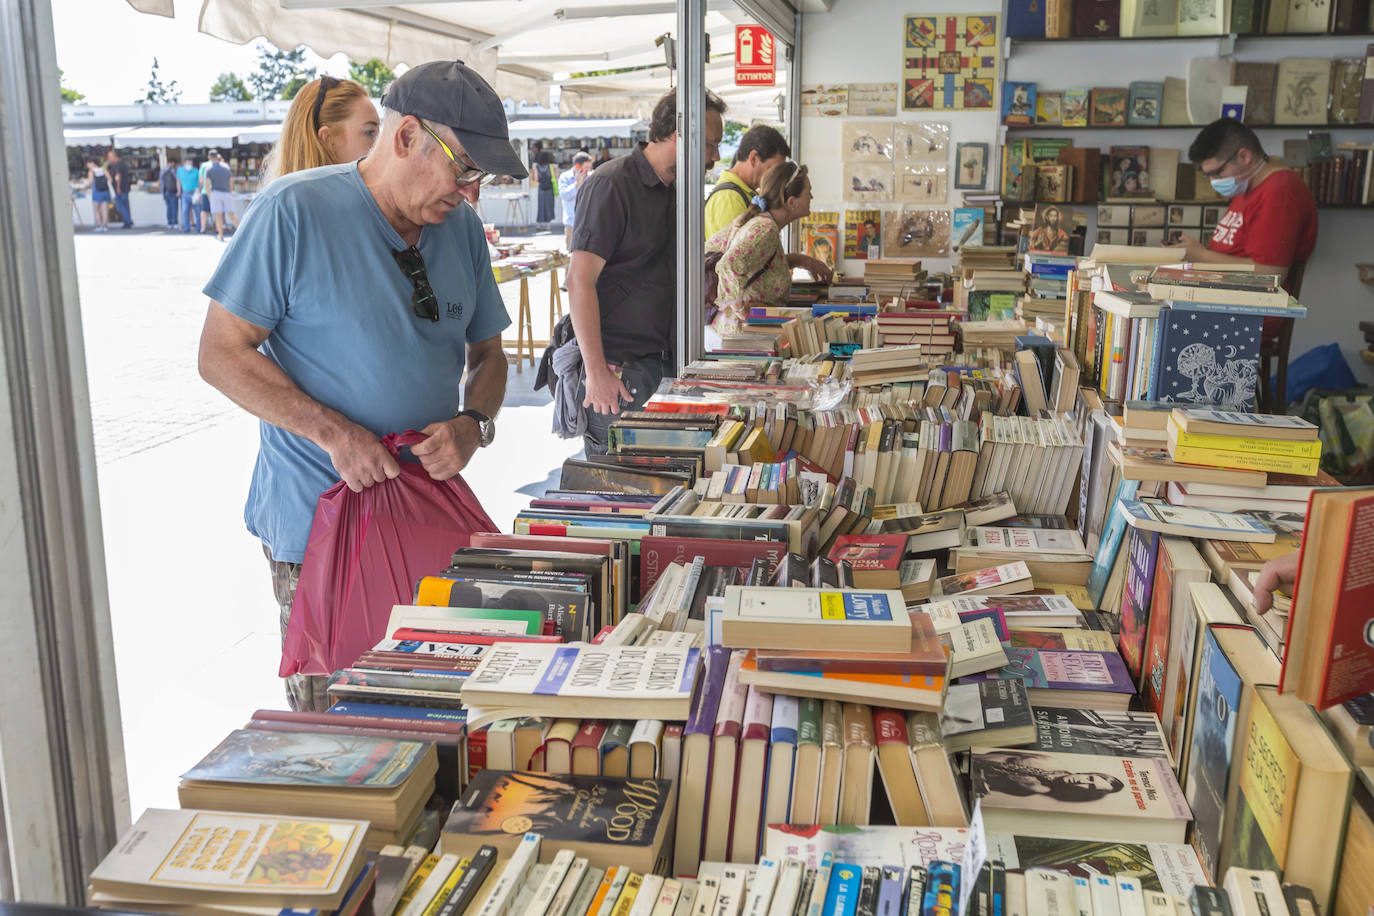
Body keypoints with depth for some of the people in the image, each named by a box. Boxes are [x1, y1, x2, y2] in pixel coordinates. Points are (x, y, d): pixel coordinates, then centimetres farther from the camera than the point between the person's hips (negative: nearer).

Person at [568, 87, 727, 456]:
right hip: (618, 368, -8)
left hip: (662, 360, 8)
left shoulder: (675, 190, 14)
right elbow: (580, 281, -19)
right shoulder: (611, 184, -13)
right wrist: (596, 372, -23)